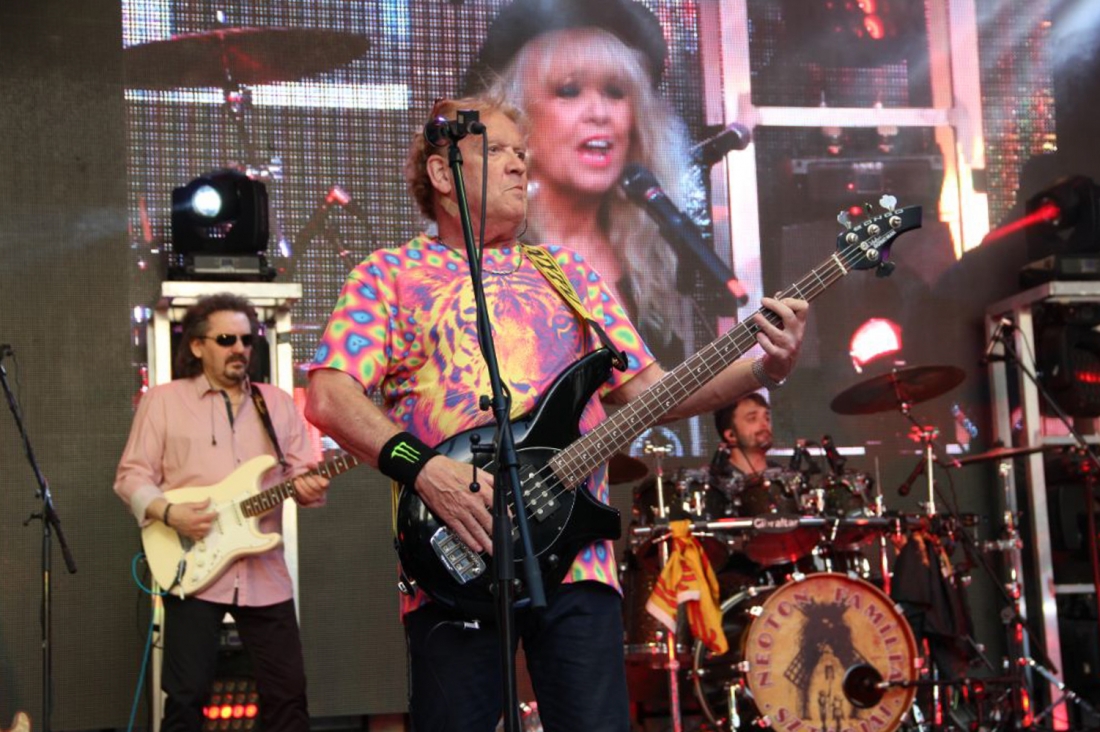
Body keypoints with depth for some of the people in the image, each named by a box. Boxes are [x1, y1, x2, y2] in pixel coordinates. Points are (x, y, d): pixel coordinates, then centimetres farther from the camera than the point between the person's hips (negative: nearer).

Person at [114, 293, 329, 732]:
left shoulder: (278, 403, 13)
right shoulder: (163, 400, 4)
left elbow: (300, 471, 12)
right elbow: (132, 475, 2)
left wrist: (309, 486, -12)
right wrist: (168, 513, -16)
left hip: (266, 574, 3)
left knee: (287, 693, 4)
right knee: (187, 696, -1)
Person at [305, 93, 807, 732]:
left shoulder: (569, 273, 20)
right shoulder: (391, 276, 8)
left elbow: (647, 391, 15)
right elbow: (329, 398, -4)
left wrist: (763, 369, 1)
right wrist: (422, 467, -19)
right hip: (457, 562, -2)